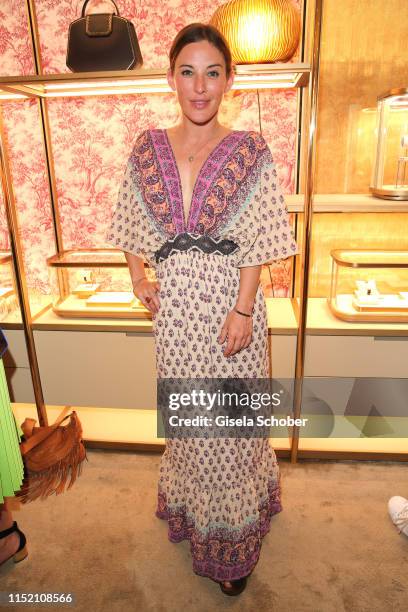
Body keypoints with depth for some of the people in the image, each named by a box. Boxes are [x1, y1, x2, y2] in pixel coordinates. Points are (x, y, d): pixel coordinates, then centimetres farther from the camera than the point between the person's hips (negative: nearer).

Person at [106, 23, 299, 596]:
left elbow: (257, 244, -7)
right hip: (175, 306, 3)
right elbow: (133, 225, 13)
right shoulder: (148, 148, 5)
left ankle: (233, 538, 36)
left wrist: (242, 310, -14)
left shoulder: (250, 151, -3)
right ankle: (191, 511, 46)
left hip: (230, 302, -2)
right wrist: (138, 277, -1)